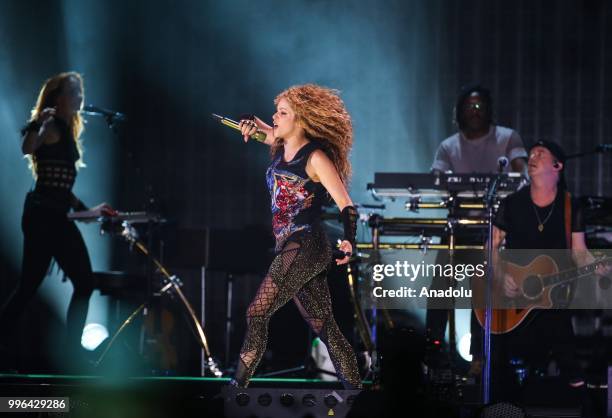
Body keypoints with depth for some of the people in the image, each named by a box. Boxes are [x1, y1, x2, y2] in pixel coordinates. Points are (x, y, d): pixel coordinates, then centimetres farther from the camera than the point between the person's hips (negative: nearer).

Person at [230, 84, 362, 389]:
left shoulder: (315, 158, -10)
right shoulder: (280, 149, 11)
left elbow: (345, 205, -14)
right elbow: (268, 130, 33)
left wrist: (349, 241, -31)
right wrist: (252, 125, 8)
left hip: (305, 248, -8)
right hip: (290, 249, 8)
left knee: (257, 313, -10)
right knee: (323, 326, 7)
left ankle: (237, 386, -8)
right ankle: (354, 389, 8)